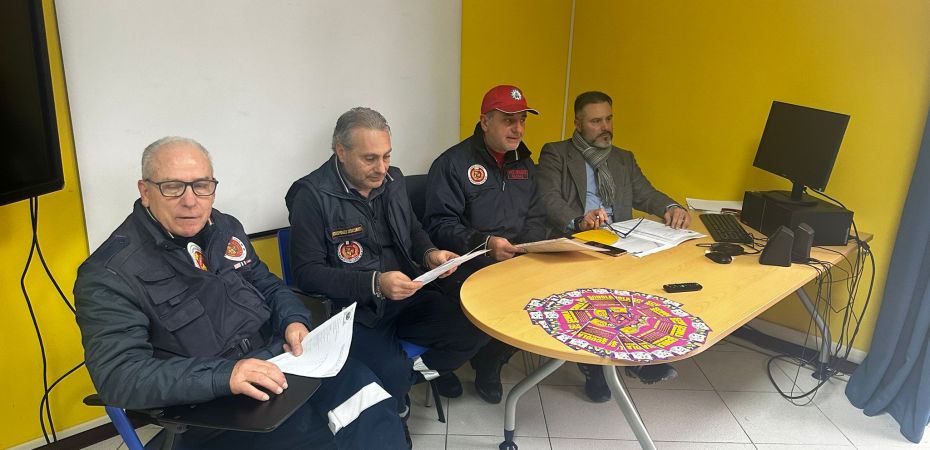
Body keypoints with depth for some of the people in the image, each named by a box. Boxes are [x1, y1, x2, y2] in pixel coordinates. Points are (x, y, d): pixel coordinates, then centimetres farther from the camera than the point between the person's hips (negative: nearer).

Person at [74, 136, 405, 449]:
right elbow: (118, 374, -20)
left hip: (279, 364, 6)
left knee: (361, 383, -13)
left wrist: (294, 320, -4)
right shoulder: (111, 273, -11)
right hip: (209, 409, -6)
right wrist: (222, 375, -32)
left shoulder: (225, 227, 8)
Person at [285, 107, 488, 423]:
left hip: (407, 297, 6)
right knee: (392, 378, -29)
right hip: (353, 309, -6)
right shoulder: (312, 196, -12)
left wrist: (429, 253, -1)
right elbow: (307, 272, -14)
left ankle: (420, 370, 17)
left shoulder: (393, 180, 7)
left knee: (473, 332, -12)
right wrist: (374, 284, -25)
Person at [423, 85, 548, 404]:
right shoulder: (453, 163, -3)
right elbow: (440, 225, -9)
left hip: (521, 260, 6)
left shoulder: (524, 163, 17)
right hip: (470, 265, -5)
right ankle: (487, 366, 1)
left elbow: (536, 216, 19)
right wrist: (485, 243, -23)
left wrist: (532, 246, -4)